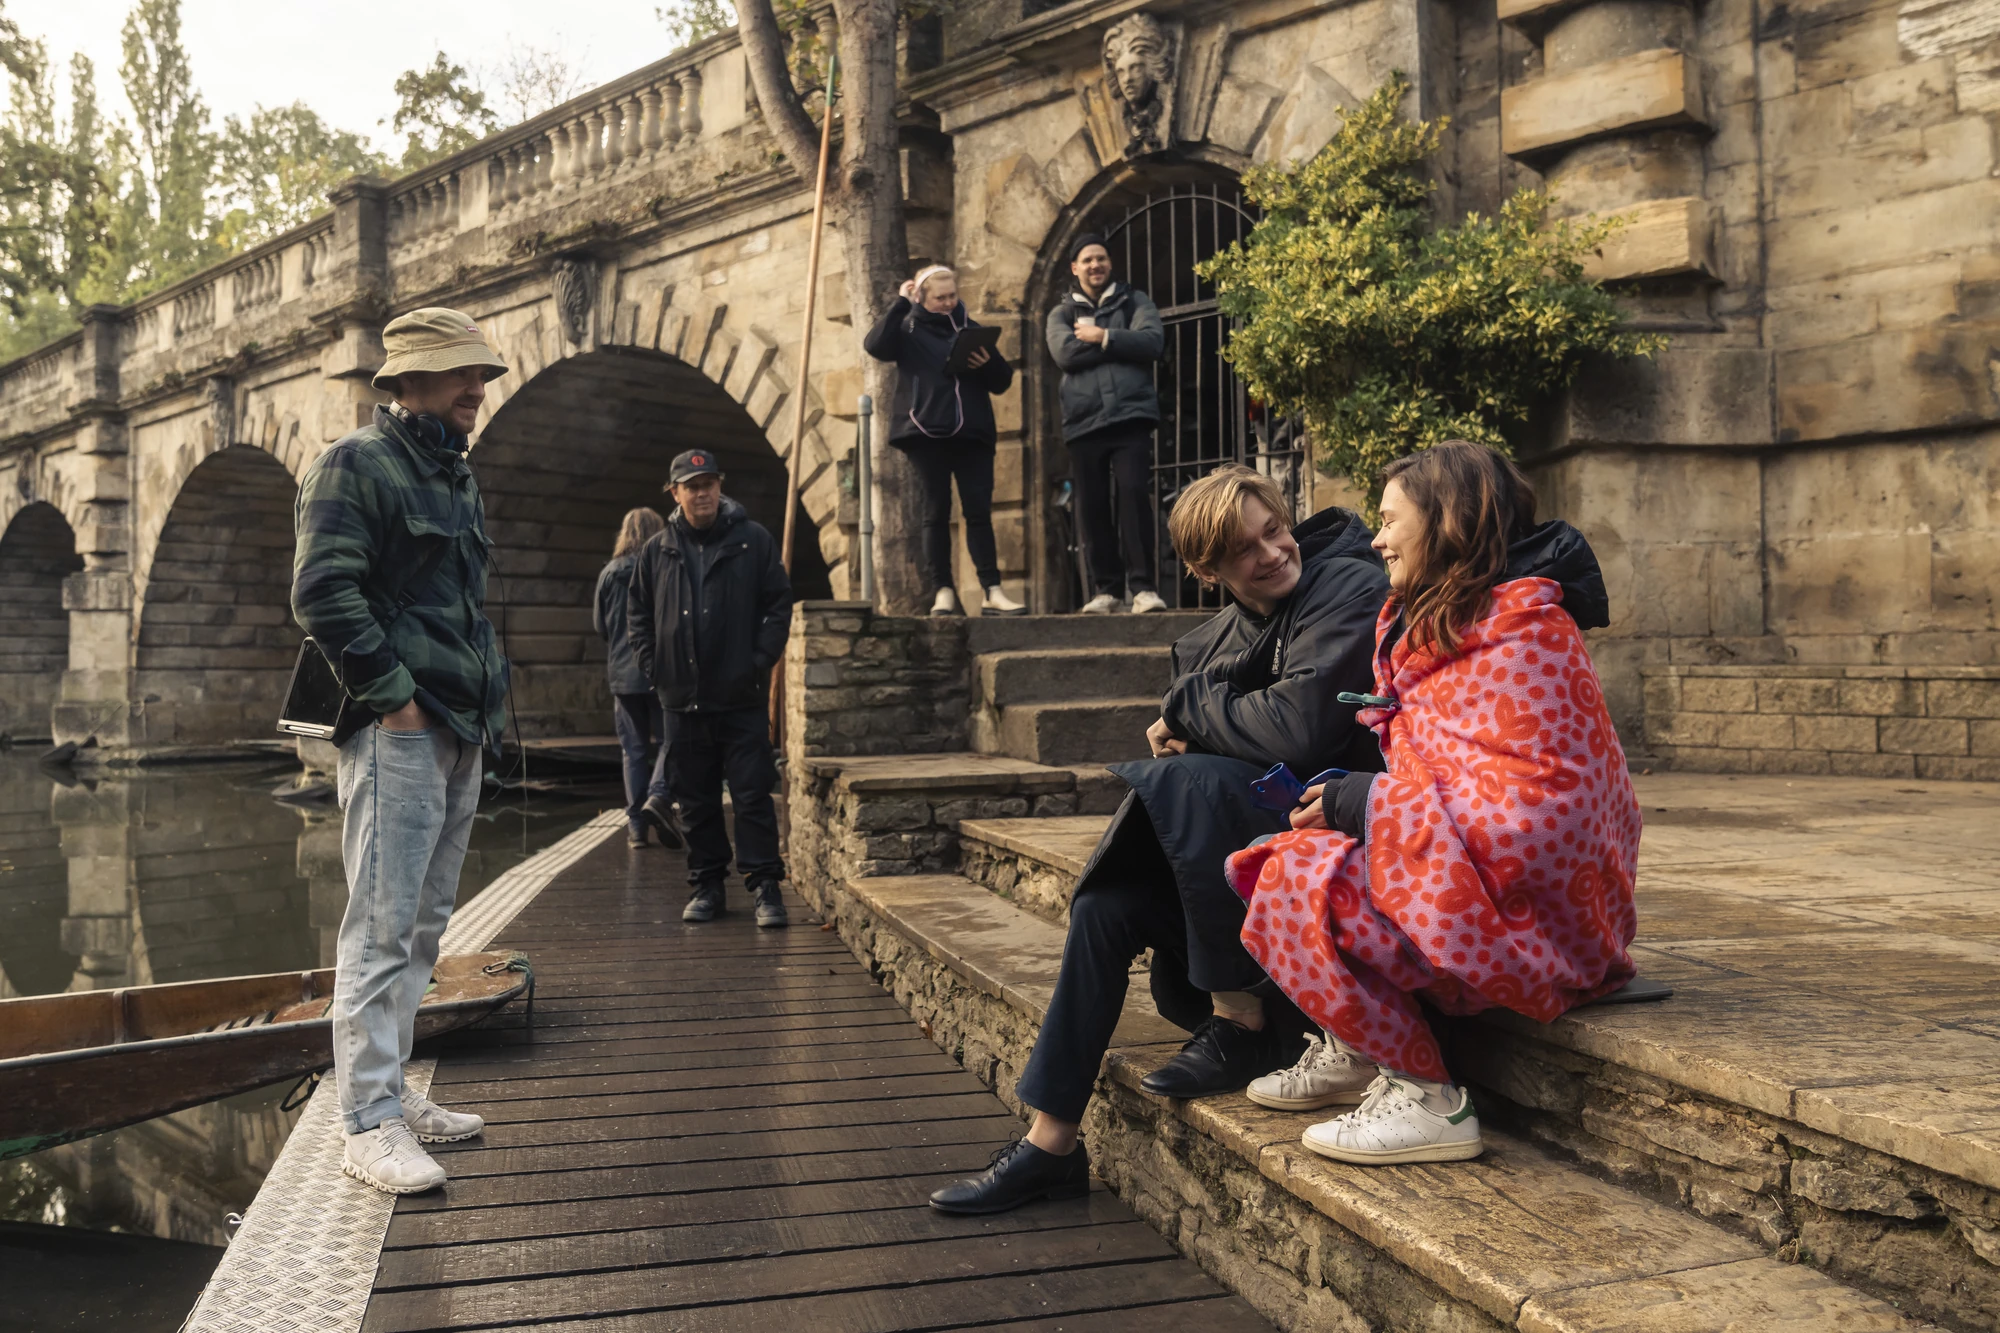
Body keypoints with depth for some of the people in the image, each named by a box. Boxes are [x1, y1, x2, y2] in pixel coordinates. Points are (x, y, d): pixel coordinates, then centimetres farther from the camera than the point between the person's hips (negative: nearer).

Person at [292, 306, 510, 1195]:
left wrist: (487, 702, 14)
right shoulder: (356, 464, -6)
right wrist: (393, 696, -18)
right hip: (397, 731, -9)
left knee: (423, 924, 13)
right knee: (382, 927, -9)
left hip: (460, 734, 9)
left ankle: (391, 1092, 23)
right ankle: (370, 1124, -4)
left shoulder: (459, 479, 20)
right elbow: (322, 593, -17)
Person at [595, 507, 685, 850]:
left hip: (623, 674, 3)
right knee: (668, 739, 6)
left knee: (634, 750, 9)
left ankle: (636, 824, 7)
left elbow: (599, 625, 9)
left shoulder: (609, 573, 3)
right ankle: (659, 796, -18)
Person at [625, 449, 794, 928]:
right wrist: (652, 667, 5)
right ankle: (705, 884, 19)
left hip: (742, 699, -3)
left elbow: (779, 603, 3)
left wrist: (761, 661, -5)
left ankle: (765, 886, 3)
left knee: (753, 796, -2)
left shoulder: (753, 540, 2)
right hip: (682, 699, 3)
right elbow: (637, 614, 16)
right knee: (696, 800, 9)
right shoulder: (656, 550, 9)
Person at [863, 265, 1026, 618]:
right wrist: (900, 303, -12)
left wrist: (988, 364, -6)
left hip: (972, 434, 3)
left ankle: (992, 592, -3)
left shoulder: (970, 329, 16)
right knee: (937, 512, 0)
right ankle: (943, 592, 2)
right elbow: (875, 346, -15)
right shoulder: (909, 329, 6)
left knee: (979, 511, -2)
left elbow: (1003, 383, 15)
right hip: (926, 434, -3)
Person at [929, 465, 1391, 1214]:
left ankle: (1243, 1024, -18)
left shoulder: (1351, 591, -15)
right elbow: (1179, 727, 18)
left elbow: (1299, 730, -27)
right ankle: (1051, 1144, 3)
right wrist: (1182, 731, -8)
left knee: (1186, 780, -30)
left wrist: (1191, 709, -10)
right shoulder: (1228, 635, 9)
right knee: (1103, 909, -4)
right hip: (1246, 834, 8)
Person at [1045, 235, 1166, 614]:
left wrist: (1103, 337, -6)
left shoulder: (1134, 301, 14)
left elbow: (1153, 341, -5)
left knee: (1135, 494, -14)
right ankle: (1106, 589, 9)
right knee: (1092, 507, 1)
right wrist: (1121, 342, -4)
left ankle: (1143, 586, -13)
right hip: (1084, 420, 2)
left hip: (1131, 415, -2)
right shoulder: (1062, 313, 16)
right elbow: (1065, 353, -6)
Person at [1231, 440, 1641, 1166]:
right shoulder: (1429, 625, 13)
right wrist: (1350, 797, -4)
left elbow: (1534, 805, -25)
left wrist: (1366, 803, -19)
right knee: (1278, 857, 4)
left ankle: (1428, 1102, -11)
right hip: (1461, 874, 10)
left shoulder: (1520, 630, -17)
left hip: (1532, 908, -10)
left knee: (1300, 883, -19)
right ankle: (1353, 1054, 13)